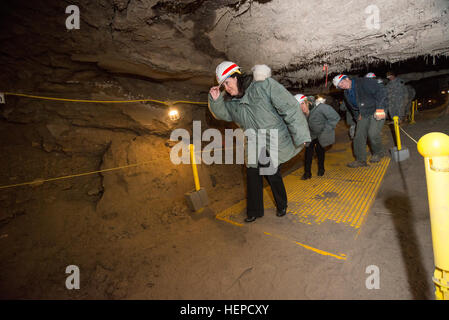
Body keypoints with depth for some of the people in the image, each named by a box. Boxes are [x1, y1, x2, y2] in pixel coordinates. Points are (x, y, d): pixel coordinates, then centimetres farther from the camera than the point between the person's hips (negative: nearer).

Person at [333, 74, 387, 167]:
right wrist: (357, 116, 14)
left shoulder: (364, 82, -14)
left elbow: (380, 91, -21)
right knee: (359, 135, 0)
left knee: (373, 133, -19)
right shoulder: (346, 94, 8)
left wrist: (380, 108, -27)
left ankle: (378, 153, 9)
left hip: (376, 112, -7)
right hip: (363, 115, 7)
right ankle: (361, 160, 8)